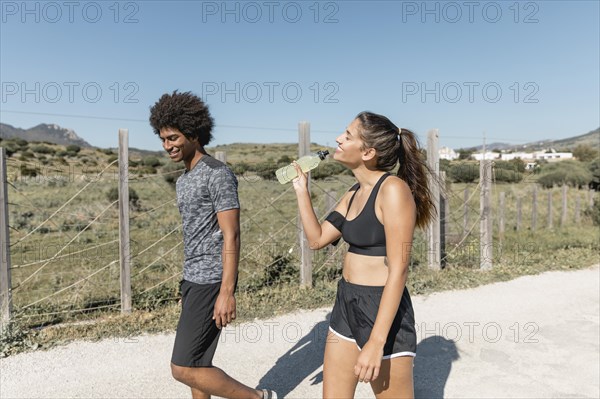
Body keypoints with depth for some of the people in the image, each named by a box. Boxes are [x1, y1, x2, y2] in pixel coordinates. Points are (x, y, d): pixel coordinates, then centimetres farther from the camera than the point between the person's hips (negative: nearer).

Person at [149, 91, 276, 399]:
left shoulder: (218, 174, -14)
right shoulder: (184, 180, 15)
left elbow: (231, 235, -19)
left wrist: (227, 291, -22)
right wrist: (189, 281, 21)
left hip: (211, 283, -9)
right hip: (194, 280, 9)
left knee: (183, 368, -6)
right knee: (196, 364, 14)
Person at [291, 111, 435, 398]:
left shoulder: (393, 189, -18)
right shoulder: (354, 193, 8)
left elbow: (398, 270, -21)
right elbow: (317, 239, 13)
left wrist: (376, 342, -23)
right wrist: (301, 190, 9)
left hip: (382, 310, -8)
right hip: (346, 304, 8)